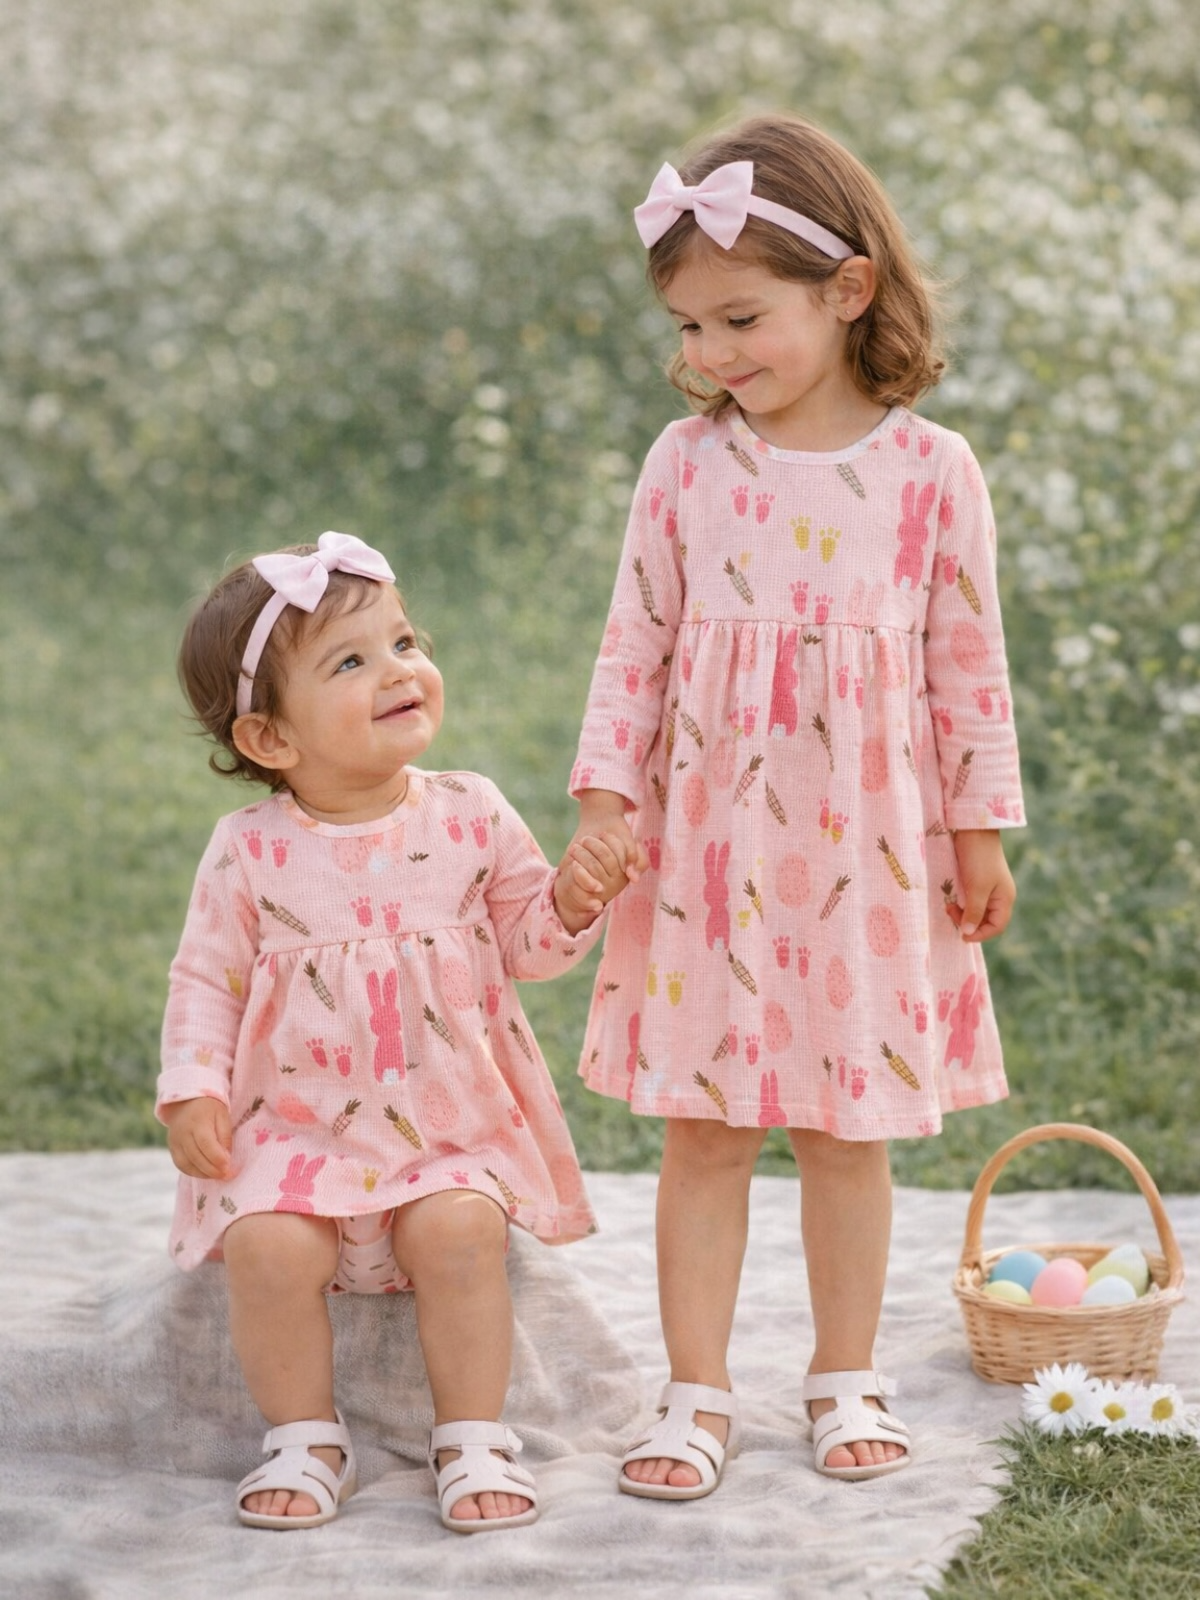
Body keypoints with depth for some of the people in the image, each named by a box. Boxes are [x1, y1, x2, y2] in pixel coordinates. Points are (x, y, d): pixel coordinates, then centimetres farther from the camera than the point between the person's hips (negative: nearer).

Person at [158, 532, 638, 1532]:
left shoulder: (470, 816, 1)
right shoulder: (251, 851, -2)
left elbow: (524, 943, 8)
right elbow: (207, 981, 4)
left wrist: (570, 900, -13)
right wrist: (193, 1091, -9)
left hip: (453, 1120, 0)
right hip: (297, 1124, 0)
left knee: (460, 1228, -28)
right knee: (269, 1244, -26)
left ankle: (474, 1440, -9)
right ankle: (306, 1441, -3)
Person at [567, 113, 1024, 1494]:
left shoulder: (930, 471, -4)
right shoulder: (686, 463, -1)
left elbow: (969, 660, 1)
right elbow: (637, 642, 3)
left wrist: (980, 832, 3)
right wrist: (605, 797, -5)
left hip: (866, 849, -1)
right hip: (707, 846, 1)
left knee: (849, 1128, 9)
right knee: (702, 1129, 4)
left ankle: (846, 1381, 25)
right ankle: (697, 1396, 15)